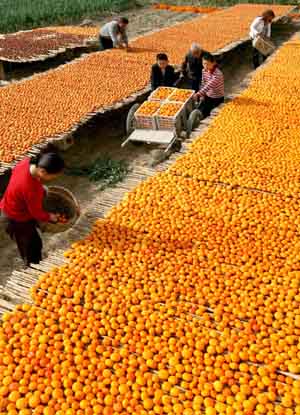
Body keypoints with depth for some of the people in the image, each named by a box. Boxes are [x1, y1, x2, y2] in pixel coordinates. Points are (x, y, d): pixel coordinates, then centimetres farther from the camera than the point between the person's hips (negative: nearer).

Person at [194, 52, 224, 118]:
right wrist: (202, 95, -5)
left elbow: (208, 86, -36)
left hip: (217, 98, -6)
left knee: (203, 111, -17)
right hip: (208, 96, 6)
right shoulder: (204, 71, -4)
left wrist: (198, 94, -44)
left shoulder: (218, 74, -28)